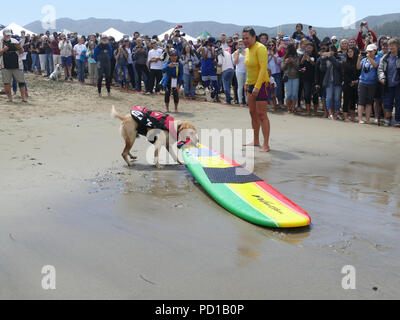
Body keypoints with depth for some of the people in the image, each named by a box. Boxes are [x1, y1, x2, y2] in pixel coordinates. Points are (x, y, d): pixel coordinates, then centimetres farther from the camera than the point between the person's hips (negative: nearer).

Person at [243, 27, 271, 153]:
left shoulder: (260, 48, -15)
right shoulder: (248, 50, 11)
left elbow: (263, 68, -21)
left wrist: (257, 86, -25)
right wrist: (247, 83, 17)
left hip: (261, 84, -9)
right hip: (251, 85, 9)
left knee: (261, 114, -10)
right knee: (253, 113, 13)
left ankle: (266, 145, -7)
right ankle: (256, 141, 23)